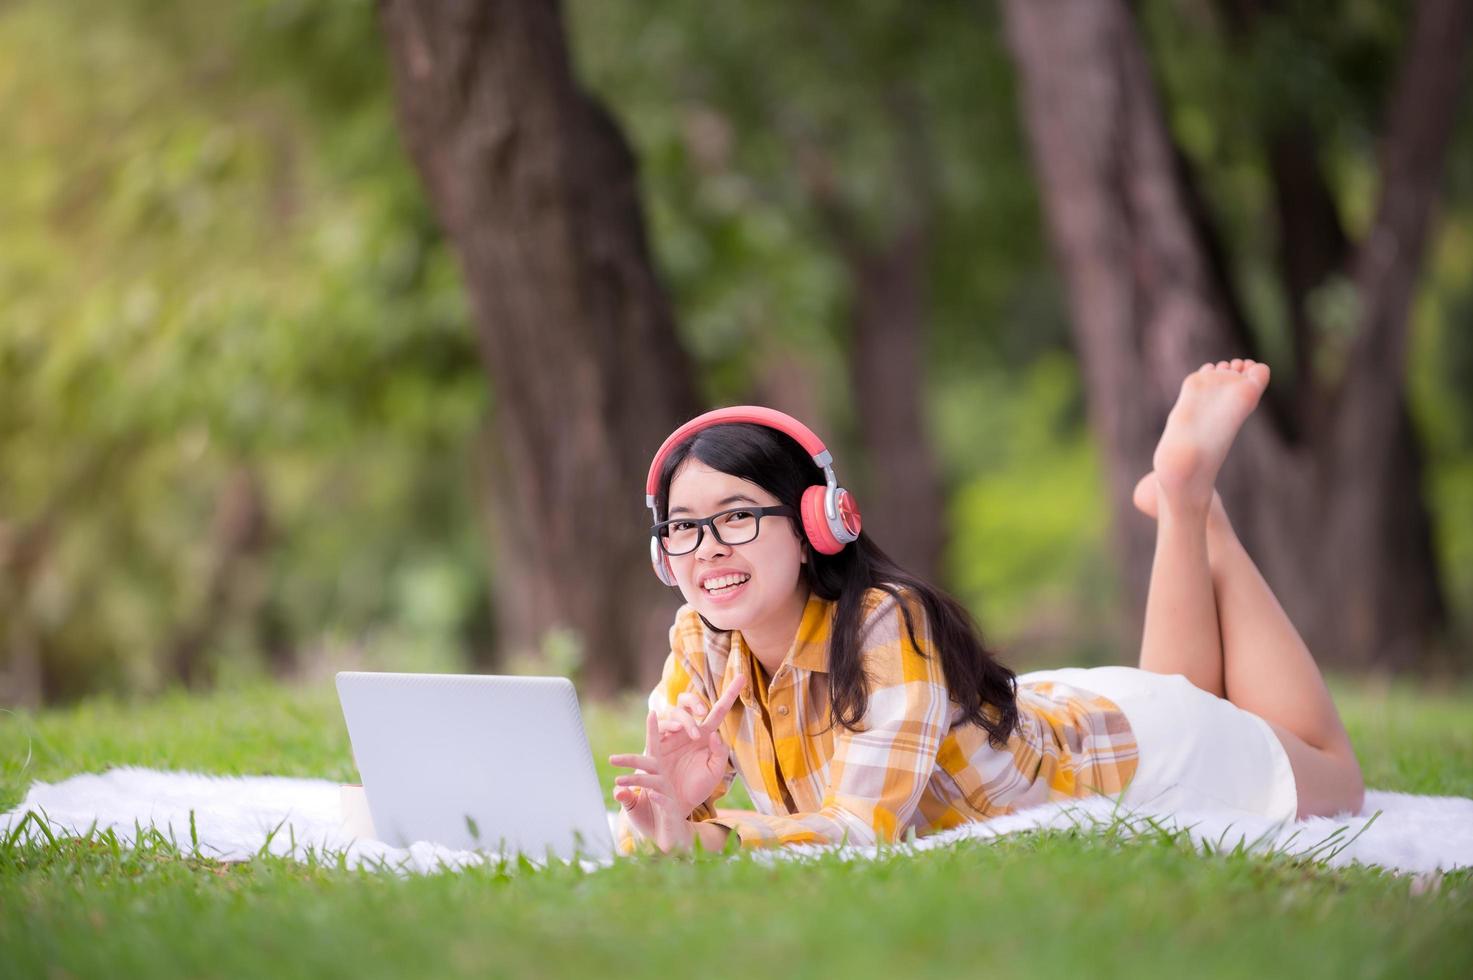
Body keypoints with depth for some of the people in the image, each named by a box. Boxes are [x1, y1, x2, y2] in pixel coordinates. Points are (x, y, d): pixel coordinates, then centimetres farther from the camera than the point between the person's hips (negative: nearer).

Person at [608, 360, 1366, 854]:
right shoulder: (702, 645, -23)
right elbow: (648, 819, -20)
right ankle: (1182, 509, 33)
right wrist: (664, 807, -43)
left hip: (1132, 750, -5)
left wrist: (693, 835, -58)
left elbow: (863, 829, -45)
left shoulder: (885, 624, -40)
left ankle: (1193, 501, 27)